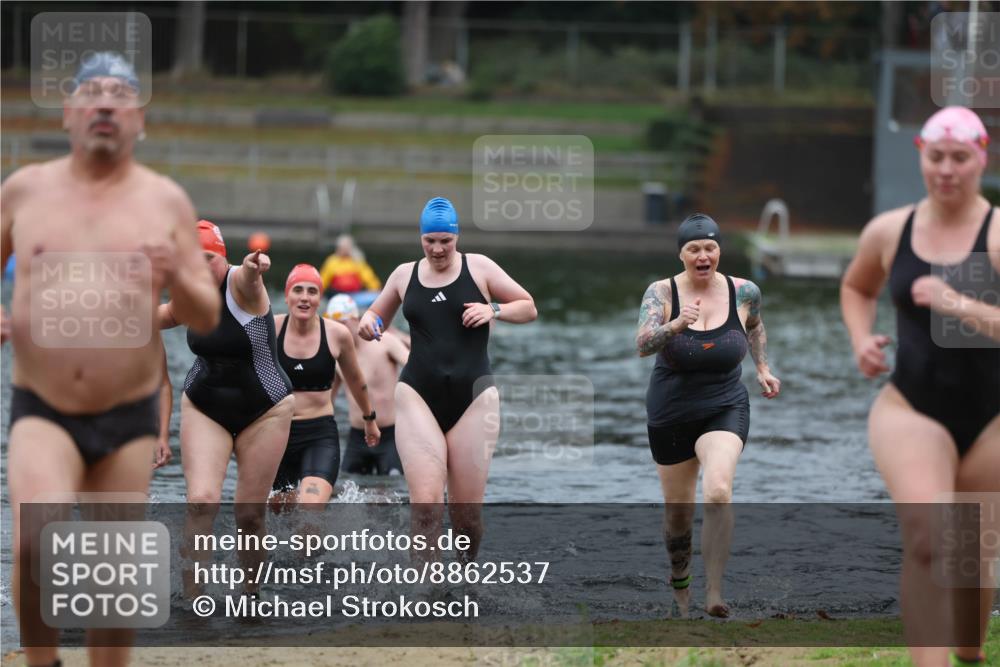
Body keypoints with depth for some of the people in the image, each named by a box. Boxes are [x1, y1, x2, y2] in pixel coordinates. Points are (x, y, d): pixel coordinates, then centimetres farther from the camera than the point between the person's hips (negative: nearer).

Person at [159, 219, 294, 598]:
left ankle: (251, 596, 23)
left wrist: (253, 269, -69)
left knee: (250, 514, 1)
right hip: (204, 408, 3)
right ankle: (191, 599, -18)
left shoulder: (241, 285, -19)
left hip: (264, 411, -3)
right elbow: (165, 316, 20)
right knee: (201, 501, -17)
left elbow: (248, 279, -45)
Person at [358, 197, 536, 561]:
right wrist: (368, 323, 0)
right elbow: (376, 318, 23)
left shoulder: (479, 267, 3)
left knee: (467, 510, 2)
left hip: (473, 397, -1)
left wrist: (494, 310, -12)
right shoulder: (405, 274, 10)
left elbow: (528, 308, 7)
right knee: (425, 505, -16)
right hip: (418, 396, 1)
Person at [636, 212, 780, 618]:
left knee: (718, 493, -26)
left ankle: (714, 592, -23)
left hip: (725, 409, 0)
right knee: (678, 511, 12)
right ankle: (679, 583, 40)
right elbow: (642, 345, -26)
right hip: (670, 415, 1)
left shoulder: (743, 292, -5)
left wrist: (762, 367, 10)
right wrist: (675, 325, -42)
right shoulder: (662, 292, -11)